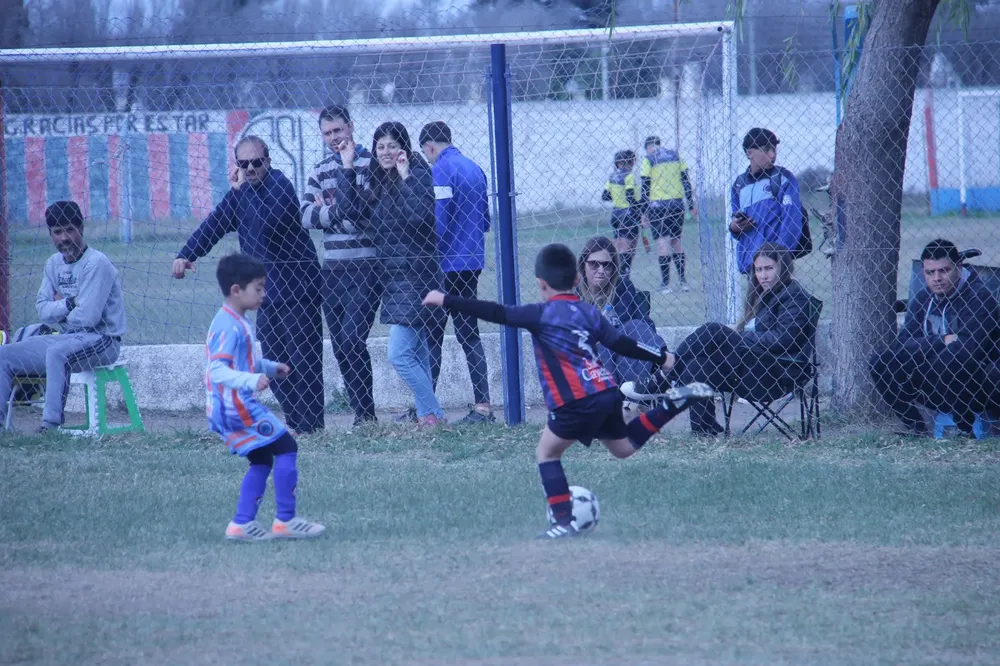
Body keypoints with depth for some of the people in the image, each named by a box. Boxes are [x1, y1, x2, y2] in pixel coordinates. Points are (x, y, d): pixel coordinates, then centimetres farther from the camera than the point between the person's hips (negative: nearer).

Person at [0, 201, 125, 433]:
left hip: (102, 339, -8)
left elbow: (87, 317, -21)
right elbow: (42, 309, 4)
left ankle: (51, 424, -41)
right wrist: (70, 303, -15)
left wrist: (59, 308, -3)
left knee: (57, 352, -39)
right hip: (66, 338, 8)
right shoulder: (54, 264, 10)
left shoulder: (96, 263, -15)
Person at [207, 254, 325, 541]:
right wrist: (251, 380, -41)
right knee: (286, 449, -6)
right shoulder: (229, 327, -19)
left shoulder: (238, 323, 14)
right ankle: (285, 520, -4)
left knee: (262, 461, 14)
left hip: (229, 409, 11)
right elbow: (217, 370, -29)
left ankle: (242, 523, 10)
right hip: (237, 406, -11)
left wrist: (271, 367, 30)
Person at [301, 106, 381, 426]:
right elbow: (306, 216, 2)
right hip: (332, 269, 6)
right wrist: (341, 215, -11)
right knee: (340, 347, 6)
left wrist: (348, 168, -15)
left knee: (352, 340, -16)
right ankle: (361, 413, 13)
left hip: (366, 267, -6)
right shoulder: (320, 171, 13)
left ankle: (366, 414, -8)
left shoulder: (371, 164, -4)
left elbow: (361, 210, -17)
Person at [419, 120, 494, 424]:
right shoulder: (474, 168, 12)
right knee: (469, 334, 10)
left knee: (432, 335, -1)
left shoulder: (441, 171, -12)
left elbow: (438, 221, -18)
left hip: (447, 262, -8)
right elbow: (486, 219, 16)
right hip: (473, 262, 8)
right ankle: (482, 405, 3)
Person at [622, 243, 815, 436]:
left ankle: (661, 381, -15)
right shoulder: (765, 297, 26)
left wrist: (741, 338, -13)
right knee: (699, 368, -14)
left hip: (780, 373, -9)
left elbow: (783, 339, -17)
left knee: (713, 332, -21)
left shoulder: (796, 296, -2)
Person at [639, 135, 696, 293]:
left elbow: (645, 187, -5)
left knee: (663, 241, -5)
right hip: (677, 204, 4)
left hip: (658, 205, -4)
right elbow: (686, 181, 8)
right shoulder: (676, 156, 8)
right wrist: (691, 205, 13)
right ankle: (683, 281, 10)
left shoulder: (648, 160, -3)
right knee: (677, 241, 13)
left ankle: (665, 284, -8)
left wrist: (644, 211, -1)